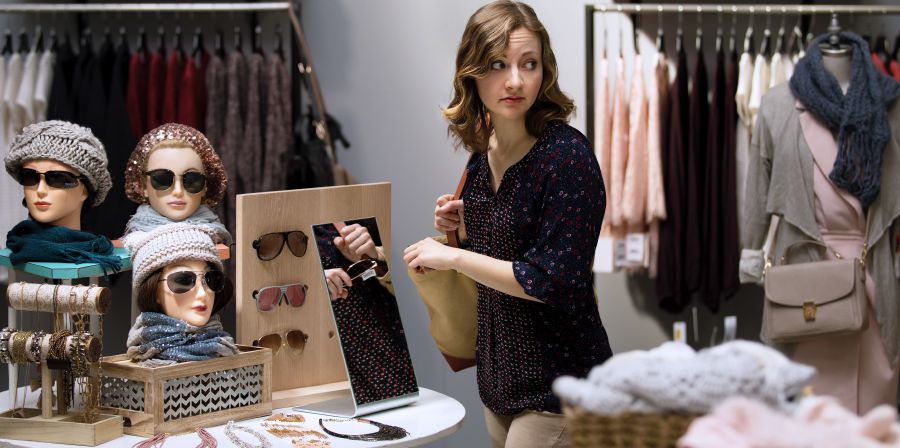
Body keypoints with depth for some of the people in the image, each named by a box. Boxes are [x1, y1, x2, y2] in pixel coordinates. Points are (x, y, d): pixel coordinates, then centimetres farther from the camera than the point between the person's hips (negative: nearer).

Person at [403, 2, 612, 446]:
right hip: (499, 377, 8)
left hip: (557, 382, -8)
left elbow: (552, 281, -23)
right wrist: (467, 228, 0)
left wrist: (453, 257, -17)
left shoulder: (567, 155, -19)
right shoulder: (484, 152, 4)